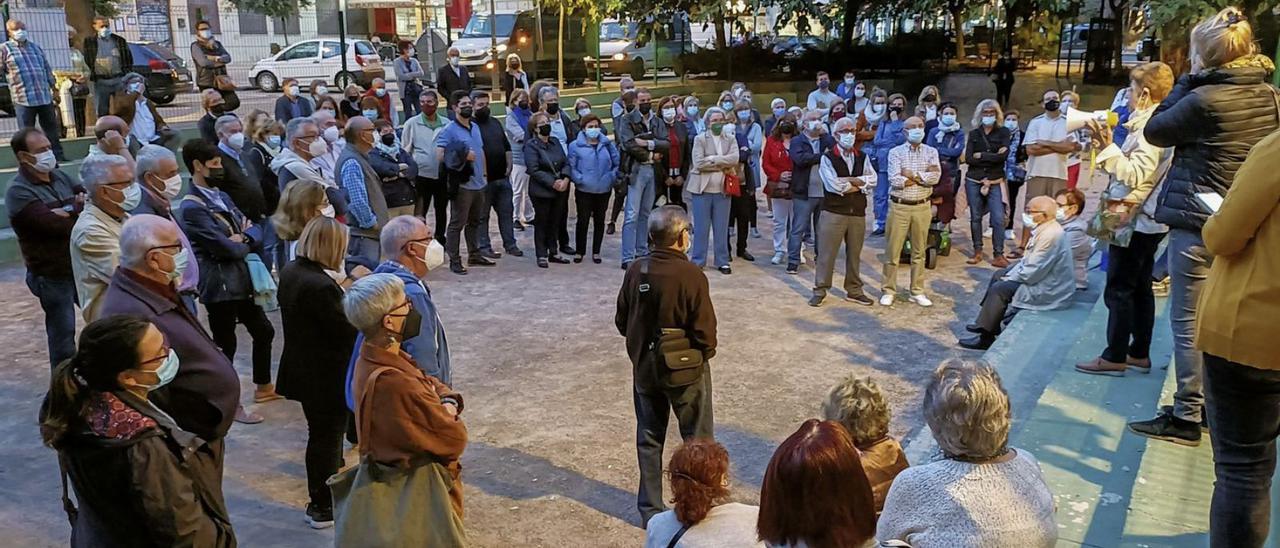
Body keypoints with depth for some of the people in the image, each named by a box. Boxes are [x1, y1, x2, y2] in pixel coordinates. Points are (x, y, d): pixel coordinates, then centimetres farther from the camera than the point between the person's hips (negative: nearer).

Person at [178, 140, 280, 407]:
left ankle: (263, 387, 37)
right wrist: (248, 244, -3)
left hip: (242, 279, 9)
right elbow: (226, 248, -23)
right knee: (226, 345, 5)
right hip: (220, 285, -9)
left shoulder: (222, 197, 11)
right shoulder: (192, 208, -18)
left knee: (264, 332, 20)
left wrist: (245, 237, -13)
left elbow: (254, 229, 10)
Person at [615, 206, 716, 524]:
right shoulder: (691, 276, -22)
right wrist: (705, 353, 1)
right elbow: (705, 333, -20)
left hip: (644, 368, 4)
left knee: (649, 439, 18)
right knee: (698, 439, 15)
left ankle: (651, 509, 27)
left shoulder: (636, 271, -8)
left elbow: (622, 322, 1)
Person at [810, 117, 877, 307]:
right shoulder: (827, 158, -4)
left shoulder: (862, 158, 11)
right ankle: (820, 290, 10)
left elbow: (872, 179, -4)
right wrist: (858, 185, -6)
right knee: (826, 252, -1)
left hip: (858, 213, 4)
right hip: (833, 212, -4)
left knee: (854, 254, 12)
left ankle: (854, 290, 23)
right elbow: (833, 185, -17)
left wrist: (849, 181, -14)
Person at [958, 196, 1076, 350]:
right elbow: (1029, 260, 14)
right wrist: (1010, 274, 3)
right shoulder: (1045, 228, 4)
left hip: (1049, 291, -11)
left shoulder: (1050, 236, -28)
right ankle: (986, 324, 22)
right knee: (999, 275, 15)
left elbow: (1032, 273, -27)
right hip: (1041, 276, 11)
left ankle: (986, 337, -1)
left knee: (1000, 289, -14)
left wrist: (1009, 278, -11)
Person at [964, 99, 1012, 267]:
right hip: (974, 181, 2)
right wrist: (993, 157, -8)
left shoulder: (1003, 132, 5)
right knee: (975, 217, 5)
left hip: (995, 182, -2)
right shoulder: (973, 133, 9)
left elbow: (1004, 156, -9)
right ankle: (977, 251, 16)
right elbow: (968, 158, -4)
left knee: (998, 219, -11)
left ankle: (998, 254, -6)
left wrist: (981, 156, -5)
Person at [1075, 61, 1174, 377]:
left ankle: (1114, 357, 3)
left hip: (1134, 221, -10)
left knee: (1119, 289, -4)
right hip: (1146, 220, 10)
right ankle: (1139, 353, 22)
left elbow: (1136, 175, -24)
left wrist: (1108, 147, -27)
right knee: (1140, 288, 14)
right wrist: (1109, 148, 18)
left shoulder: (1151, 128, -18)